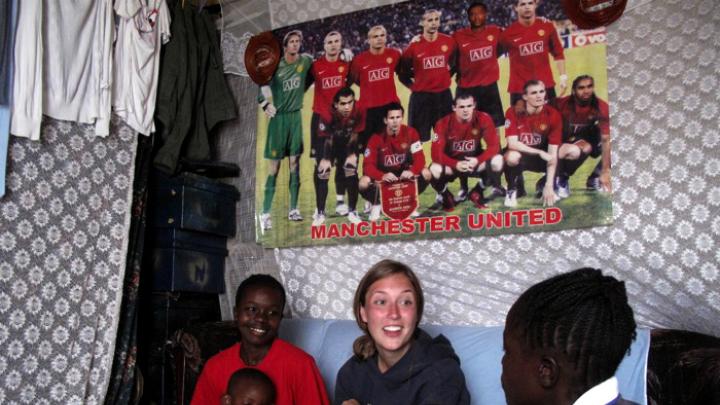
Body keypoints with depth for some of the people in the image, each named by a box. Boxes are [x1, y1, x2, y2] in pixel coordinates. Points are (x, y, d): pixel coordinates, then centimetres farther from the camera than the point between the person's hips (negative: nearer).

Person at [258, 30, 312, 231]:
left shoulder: (306, 61, 4)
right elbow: (261, 84, 6)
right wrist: (265, 104, -3)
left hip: (295, 116, 3)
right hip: (278, 117, -2)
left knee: (294, 163, 3)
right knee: (274, 167, -5)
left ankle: (293, 209, 12)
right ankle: (265, 213, -1)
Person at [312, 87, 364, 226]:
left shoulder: (358, 112, -25)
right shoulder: (328, 114, -29)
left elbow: (355, 135, -13)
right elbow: (326, 138, -23)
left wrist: (353, 154, -14)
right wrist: (326, 159, -26)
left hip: (347, 143, 2)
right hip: (327, 141, -1)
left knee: (351, 173, -8)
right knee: (322, 174, -9)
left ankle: (352, 211, 5)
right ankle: (320, 213, 0)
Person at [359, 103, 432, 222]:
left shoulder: (410, 133, -15)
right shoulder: (376, 138, -19)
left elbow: (419, 158, -18)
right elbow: (368, 165, -24)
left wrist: (412, 171, -41)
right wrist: (382, 176, -45)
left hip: (403, 171, 2)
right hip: (383, 173, -2)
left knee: (426, 174, -25)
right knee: (364, 183, -32)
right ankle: (376, 205, 3)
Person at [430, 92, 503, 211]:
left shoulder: (483, 119, -16)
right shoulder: (443, 123, -19)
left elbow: (494, 145, -19)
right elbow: (436, 153, -23)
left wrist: (478, 160, -35)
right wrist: (456, 164, -36)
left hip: (474, 160, 2)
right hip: (452, 163, -1)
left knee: (497, 160, -26)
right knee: (434, 169, -33)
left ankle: (477, 193, 1)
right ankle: (446, 196, 3)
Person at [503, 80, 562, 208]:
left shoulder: (553, 115, -16)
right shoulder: (513, 112, -18)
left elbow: (553, 153, -19)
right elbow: (512, 143, -25)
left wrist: (549, 186, -25)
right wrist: (540, 152, -32)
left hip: (542, 157, 3)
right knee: (512, 156, -37)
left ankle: (545, 186, 6)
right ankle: (513, 190, -6)